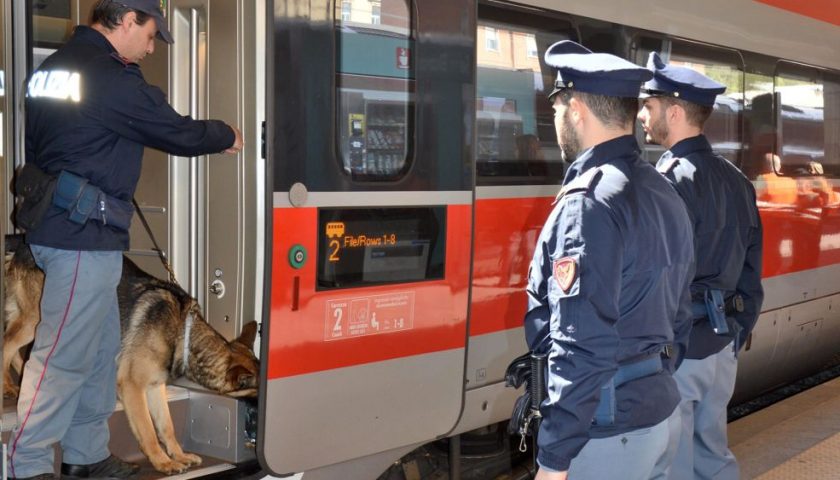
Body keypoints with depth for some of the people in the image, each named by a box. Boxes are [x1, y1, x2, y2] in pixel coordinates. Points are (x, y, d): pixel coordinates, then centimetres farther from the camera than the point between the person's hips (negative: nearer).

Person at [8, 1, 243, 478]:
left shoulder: (56, 67, 15)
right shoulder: (109, 78, -15)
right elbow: (177, 132, -6)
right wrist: (227, 136, 8)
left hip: (59, 221, 10)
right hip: (85, 231, -10)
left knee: (101, 347, 16)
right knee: (64, 354, -4)